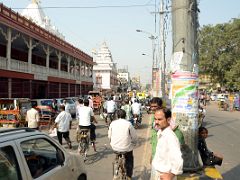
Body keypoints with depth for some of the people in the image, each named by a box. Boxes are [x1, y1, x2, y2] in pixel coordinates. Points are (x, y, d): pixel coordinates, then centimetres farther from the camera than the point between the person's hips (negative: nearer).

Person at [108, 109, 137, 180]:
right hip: (126, 148, -3)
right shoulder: (128, 124, -9)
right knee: (129, 160, 27)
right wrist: (132, 142, 15)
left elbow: (109, 136, 4)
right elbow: (134, 137, -6)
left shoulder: (113, 123, -2)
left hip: (114, 148, 3)